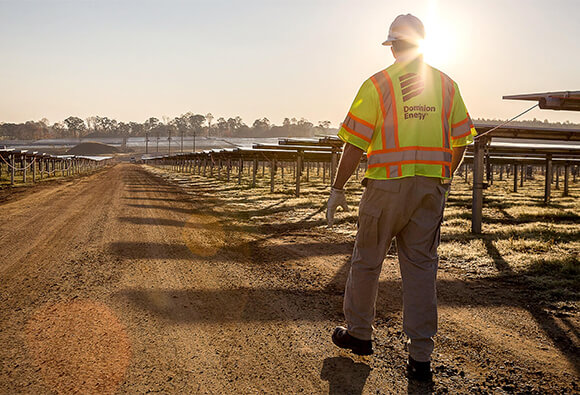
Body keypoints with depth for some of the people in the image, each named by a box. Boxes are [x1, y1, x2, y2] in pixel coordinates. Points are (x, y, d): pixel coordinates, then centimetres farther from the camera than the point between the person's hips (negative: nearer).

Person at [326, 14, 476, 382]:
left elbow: (355, 144, -8)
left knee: (367, 261, 13)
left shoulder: (377, 84, -5)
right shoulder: (446, 85, 8)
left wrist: (337, 189, 0)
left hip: (388, 185, -3)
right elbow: (460, 142, 11)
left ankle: (359, 333, 28)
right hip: (431, 187, 4)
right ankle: (421, 358, 10)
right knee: (421, 268, 7)